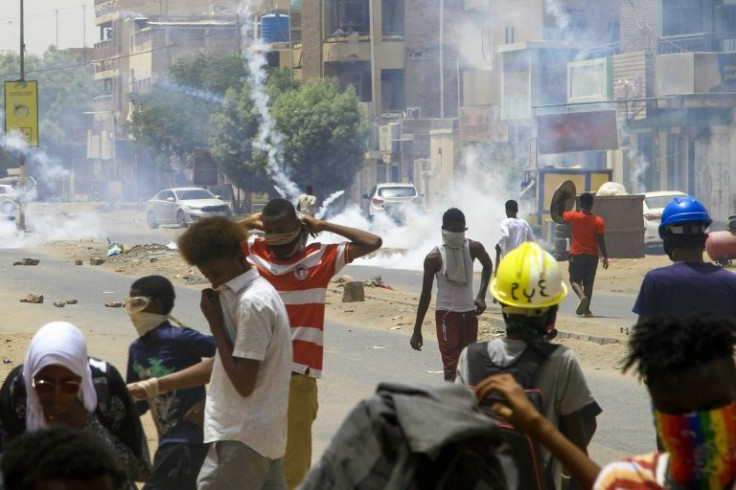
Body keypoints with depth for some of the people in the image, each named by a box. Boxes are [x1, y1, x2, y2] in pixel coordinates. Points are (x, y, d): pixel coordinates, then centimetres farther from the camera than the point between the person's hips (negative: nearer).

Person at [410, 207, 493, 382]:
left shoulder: (474, 248, -3)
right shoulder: (434, 257, -14)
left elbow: (488, 265, 20)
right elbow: (426, 294, -8)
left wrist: (481, 296, 7)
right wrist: (417, 331, -8)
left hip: (469, 313, 5)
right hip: (446, 313, -5)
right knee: (452, 366, -13)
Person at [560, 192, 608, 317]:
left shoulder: (574, 217, -10)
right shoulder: (598, 221, -7)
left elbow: (561, 213, 10)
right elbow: (601, 241, -7)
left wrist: (563, 200, 22)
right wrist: (605, 257, 0)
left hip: (577, 255, -2)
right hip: (592, 255, 2)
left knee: (575, 280, 7)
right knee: (588, 283, 10)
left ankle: (582, 297, -23)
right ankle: (586, 309, 9)